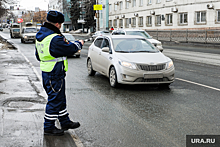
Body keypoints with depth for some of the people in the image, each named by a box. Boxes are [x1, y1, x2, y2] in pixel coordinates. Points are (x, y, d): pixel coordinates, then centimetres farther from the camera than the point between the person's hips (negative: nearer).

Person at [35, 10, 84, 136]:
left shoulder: (40, 35, 9)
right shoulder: (55, 39, -23)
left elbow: (38, 55, 18)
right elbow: (70, 49, -16)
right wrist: (79, 44, 3)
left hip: (46, 72, 10)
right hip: (55, 74, -10)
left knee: (60, 98, 19)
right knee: (54, 100, 1)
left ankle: (65, 122, 31)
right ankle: (49, 127, 11)